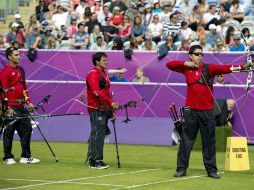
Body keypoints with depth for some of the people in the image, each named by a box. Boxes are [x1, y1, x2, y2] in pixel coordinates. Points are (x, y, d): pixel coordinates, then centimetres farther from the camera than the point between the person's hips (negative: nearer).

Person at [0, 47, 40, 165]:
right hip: (11, 107, -8)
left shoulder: (21, 70, 15)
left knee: (27, 129, 5)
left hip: (21, 106, 8)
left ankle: (26, 156, 11)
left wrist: (29, 102, 13)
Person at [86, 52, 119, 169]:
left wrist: (111, 107, 19)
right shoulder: (93, 74, -11)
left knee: (99, 135, 11)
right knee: (97, 135, -10)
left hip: (104, 109, 10)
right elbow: (97, 92, -22)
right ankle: (95, 161, -9)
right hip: (96, 110, -10)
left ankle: (93, 160, 15)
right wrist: (110, 102, -27)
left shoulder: (103, 74, 20)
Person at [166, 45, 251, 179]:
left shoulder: (209, 68, -1)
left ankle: (211, 169, 10)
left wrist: (242, 67, -30)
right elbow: (169, 65, 8)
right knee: (186, 140, 3)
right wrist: (185, 63, -5)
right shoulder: (186, 68, 6)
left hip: (207, 111, 0)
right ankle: (181, 169, 9)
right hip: (191, 111, 0)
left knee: (209, 142, 4)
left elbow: (225, 68, -15)